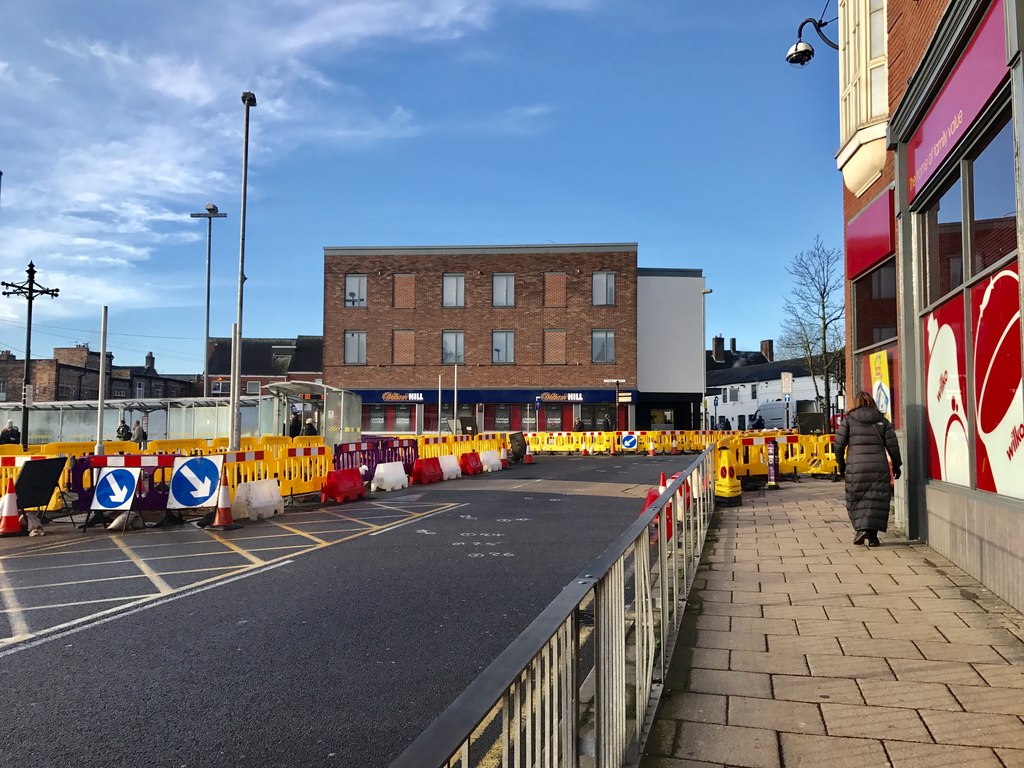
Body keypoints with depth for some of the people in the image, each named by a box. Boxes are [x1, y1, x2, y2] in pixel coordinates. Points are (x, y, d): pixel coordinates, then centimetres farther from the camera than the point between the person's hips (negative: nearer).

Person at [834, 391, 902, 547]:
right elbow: (892, 445, 7)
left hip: (855, 466, -1)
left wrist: (841, 465, 12)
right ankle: (872, 536, 4)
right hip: (879, 466, 1)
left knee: (856, 500, 10)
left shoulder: (848, 420, 4)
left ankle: (861, 529, -5)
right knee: (877, 500, 6)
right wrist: (896, 465, 17)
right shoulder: (882, 420, 9)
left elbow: (839, 444, 1)